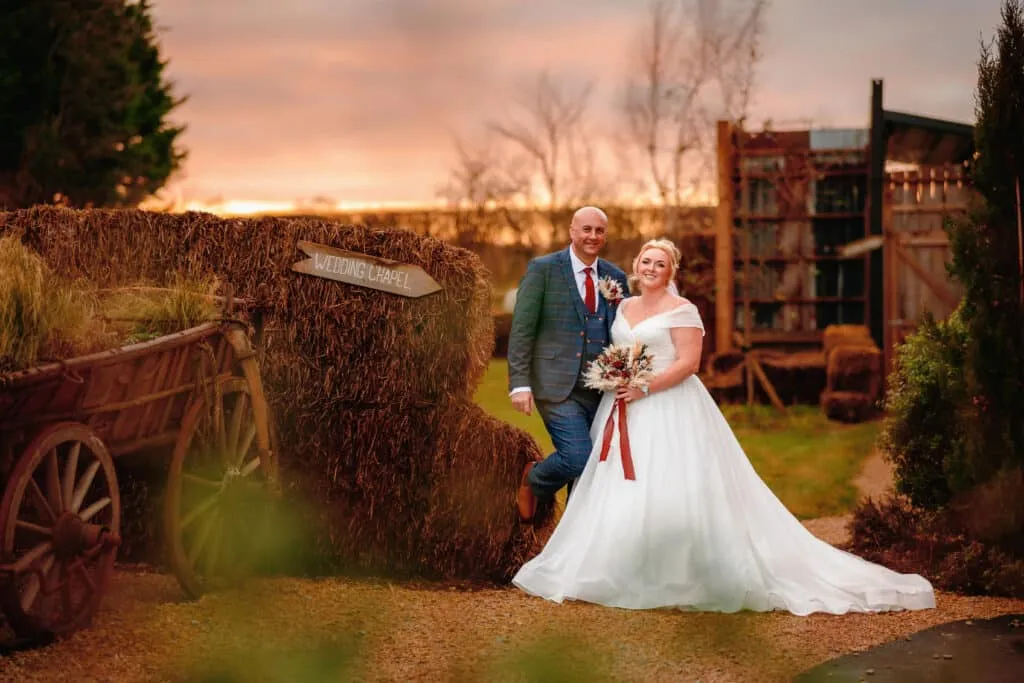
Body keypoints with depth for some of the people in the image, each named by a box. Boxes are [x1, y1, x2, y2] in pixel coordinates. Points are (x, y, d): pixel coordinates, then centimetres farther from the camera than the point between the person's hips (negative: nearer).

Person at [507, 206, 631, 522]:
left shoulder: (616, 278, 12)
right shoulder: (543, 269, -1)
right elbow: (521, 329, -5)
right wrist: (520, 383, -13)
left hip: (601, 390, 5)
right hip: (557, 386, -5)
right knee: (577, 458, -16)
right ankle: (533, 479, 15)